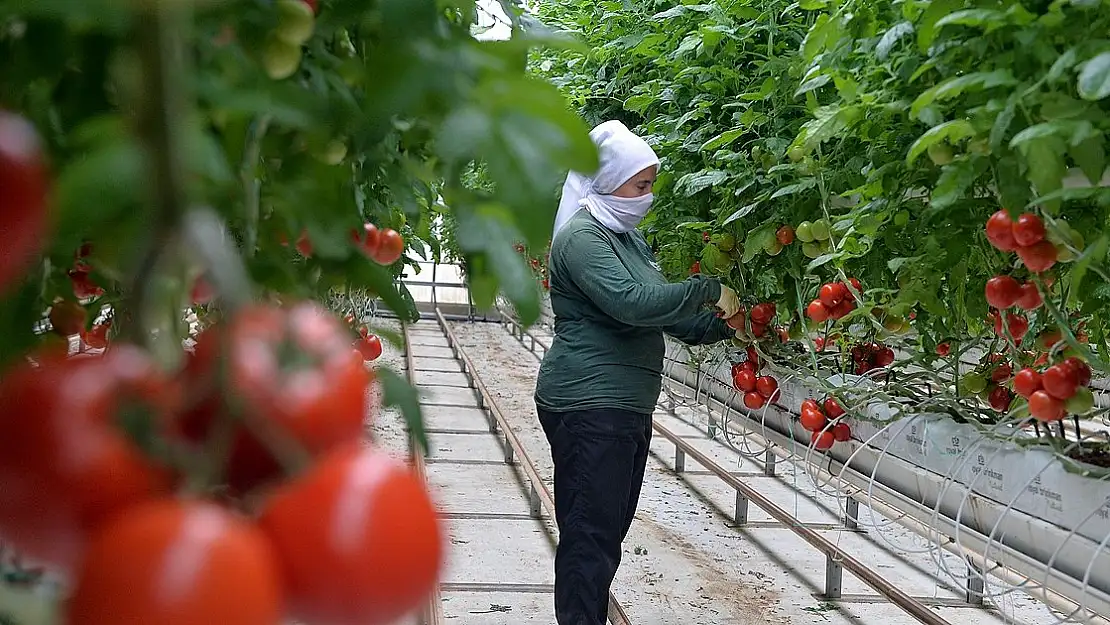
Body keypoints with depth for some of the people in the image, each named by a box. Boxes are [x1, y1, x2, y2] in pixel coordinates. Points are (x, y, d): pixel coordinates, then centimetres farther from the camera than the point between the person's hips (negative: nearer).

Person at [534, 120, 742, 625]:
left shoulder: (627, 237, 18)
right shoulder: (582, 237, -12)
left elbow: (662, 314, 21)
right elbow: (631, 302, -26)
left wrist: (722, 325, 7)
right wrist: (708, 289, -16)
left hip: (627, 406, 10)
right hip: (588, 406, -10)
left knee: (610, 528, 15)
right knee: (591, 536, -8)